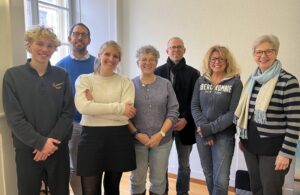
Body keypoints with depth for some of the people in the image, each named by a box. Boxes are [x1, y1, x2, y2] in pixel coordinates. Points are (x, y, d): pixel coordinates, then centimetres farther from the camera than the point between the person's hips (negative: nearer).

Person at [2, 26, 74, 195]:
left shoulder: (62, 76, 3)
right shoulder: (13, 75, -3)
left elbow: (68, 112, -1)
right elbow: (14, 117, -8)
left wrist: (52, 140, -12)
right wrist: (40, 142, -15)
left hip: (58, 148, 2)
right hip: (27, 149, -1)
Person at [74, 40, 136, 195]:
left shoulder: (126, 82, 3)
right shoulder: (84, 79, 1)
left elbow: (126, 114, -10)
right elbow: (83, 107, -17)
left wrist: (95, 106, -12)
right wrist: (119, 107, -17)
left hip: (119, 139, 1)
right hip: (92, 137, -1)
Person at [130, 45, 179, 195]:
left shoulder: (166, 84, 2)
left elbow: (173, 112, -2)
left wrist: (160, 134, -11)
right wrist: (137, 134, -11)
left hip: (162, 141, 1)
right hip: (137, 141, 0)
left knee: (158, 179, 12)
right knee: (137, 179, 10)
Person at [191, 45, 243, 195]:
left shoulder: (235, 82, -5)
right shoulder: (201, 81, 5)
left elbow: (233, 113, -11)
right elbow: (194, 106, 1)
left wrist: (210, 128, -17)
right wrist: (203, 128, -13)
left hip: (224, 136, -3)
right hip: (202, 135, 4)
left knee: (221, 179, -2)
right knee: (209, 175, 16)